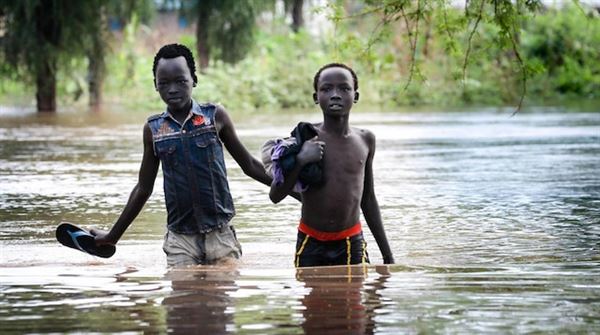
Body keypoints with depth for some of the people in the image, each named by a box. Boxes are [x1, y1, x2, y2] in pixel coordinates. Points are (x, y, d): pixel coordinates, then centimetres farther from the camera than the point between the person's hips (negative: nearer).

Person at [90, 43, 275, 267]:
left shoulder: (215, 116, 2)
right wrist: (113, 236, 18)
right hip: (180, 239, 1)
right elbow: (143, 188, 16)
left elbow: (249, 165, 11)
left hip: (219, 234, -1)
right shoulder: (153, 129, 6)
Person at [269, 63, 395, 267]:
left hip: (352, 244, 2)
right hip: (310, 244, -2)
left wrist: (387, 253, 16)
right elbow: (275, 196, -7)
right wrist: (301, 160, -22)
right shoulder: (306, 138, -5)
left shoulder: (365, 140, 5)